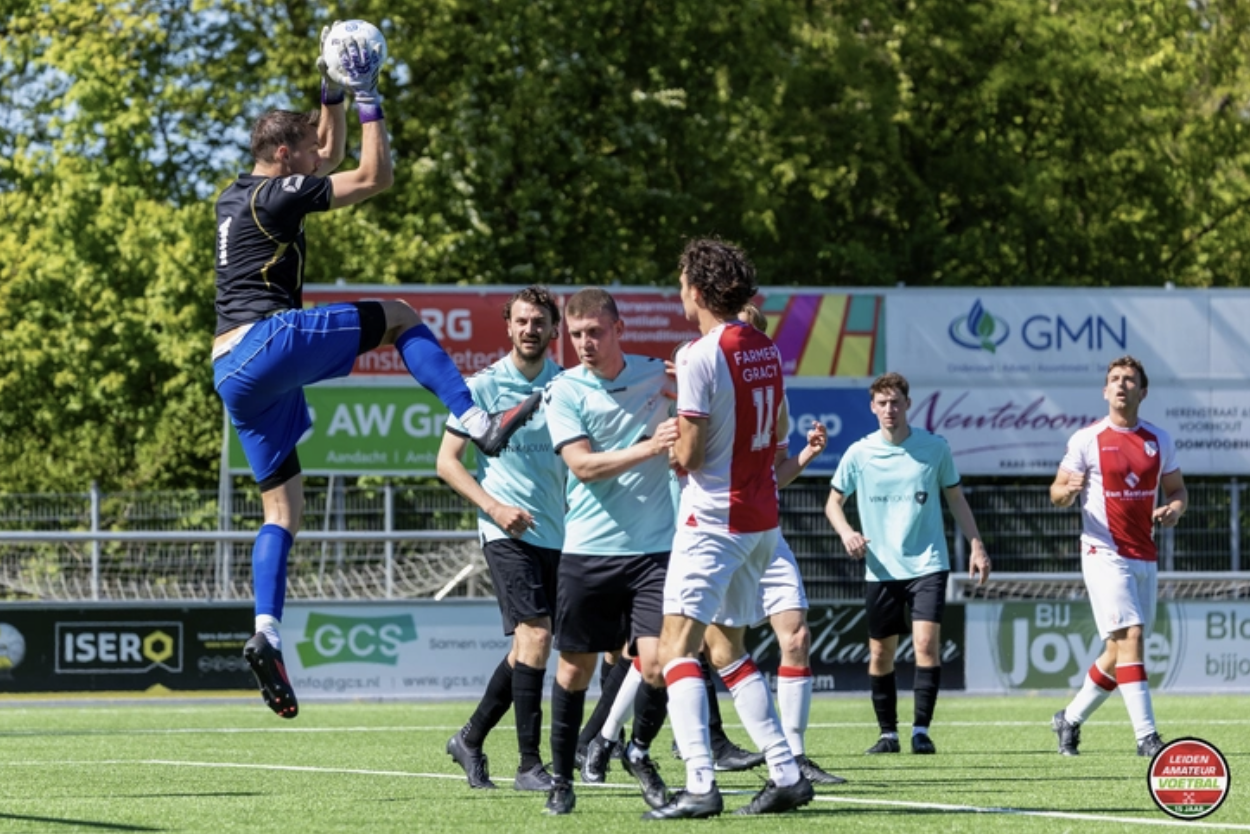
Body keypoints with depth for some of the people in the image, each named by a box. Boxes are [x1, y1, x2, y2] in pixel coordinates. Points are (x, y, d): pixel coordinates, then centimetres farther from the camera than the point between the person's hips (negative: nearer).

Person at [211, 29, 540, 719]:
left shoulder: (237, 195, 21)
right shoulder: (277, 194, -6)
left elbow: (331, 155, 37)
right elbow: (375, 176, -7)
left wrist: (332, 94, 31)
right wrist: (367, 99, 0)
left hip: (231, 373, 9)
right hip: (268, 339, -9)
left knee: (282, 506, 8)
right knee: (400, 319, 2)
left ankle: (266, 633, -6)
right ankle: (479, 423, -13)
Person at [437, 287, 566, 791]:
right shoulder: (484, 386, -2)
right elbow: (447, 462, -2)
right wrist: (494, 506, -13)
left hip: (557, 535, 5)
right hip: (508, 533, -5)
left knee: (527, 647, 9)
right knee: (536, 634, -16)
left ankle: (470, 740, 27)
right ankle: (529, 764, -13)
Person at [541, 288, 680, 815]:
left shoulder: (656, 375, 4)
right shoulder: (564, 391, -1)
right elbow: (583, 465, -13)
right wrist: (648, 448, -25)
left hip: (654, 548, 0)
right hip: (588, 550, 0)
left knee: (656, 661, -11)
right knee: (575, 667, 5)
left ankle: (639, 752, 17)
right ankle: (562, 777, 21)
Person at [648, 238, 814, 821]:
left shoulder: (699, 356, -16)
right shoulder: (765, 349, 9)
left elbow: (688, 454, -16)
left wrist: (669, 440, 6)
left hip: (713, 519, -8)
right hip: (762, 517, 8)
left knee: (677, 647, -10)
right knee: (728, 650, 17)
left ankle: (700, 785, -22)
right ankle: (785, 773, 12)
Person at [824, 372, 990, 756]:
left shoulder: (934, 448, 1)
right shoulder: (859, 454, 1)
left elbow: (956, 498, 11)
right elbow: (834, 501, 11)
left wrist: (976, 545, 4)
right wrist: (846, 532, -9)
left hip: (928, 564, -1)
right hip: (882, 569, 1)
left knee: (926, 641, -17)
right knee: (880, 654, 4)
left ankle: (921, 729, -11)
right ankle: (888, 732, 17)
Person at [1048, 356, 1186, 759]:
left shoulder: (1159, 440, 8)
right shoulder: (1086, 439, -4)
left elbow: (1177, 489, 16)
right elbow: (1057, 493, 1)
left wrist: (1174, 508, -7)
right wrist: (1068, 489, -23)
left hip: (1145, 558, 5)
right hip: (1104, 555, -5)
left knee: (1119, 654, 10)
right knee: (1130, 637, -18)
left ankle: (1070, 718, 28)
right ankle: (1146, 736, -20)